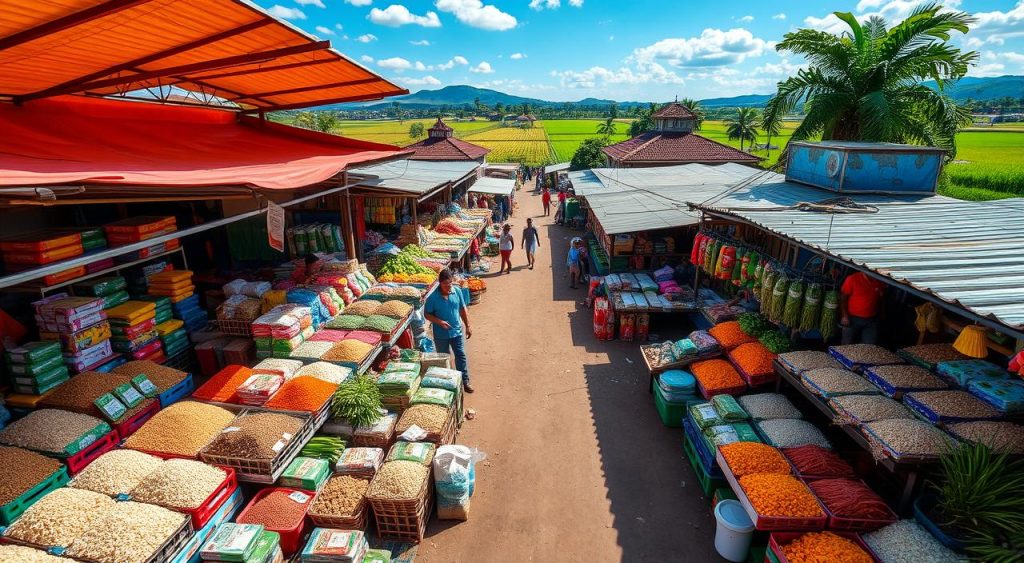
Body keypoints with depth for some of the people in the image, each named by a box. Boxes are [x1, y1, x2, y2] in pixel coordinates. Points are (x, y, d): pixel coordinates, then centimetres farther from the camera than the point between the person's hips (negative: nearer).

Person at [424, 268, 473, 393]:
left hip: (457, 331, 2)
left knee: (461, 356, 7)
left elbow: (463, 309, 4)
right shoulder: (433, 297, -16)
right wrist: (439, 322, -23)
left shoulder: (457, 292, -7)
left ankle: (465, 381, 20)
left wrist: (467, 326, 5)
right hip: (441, 334, -2)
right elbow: (427, 314, -8)